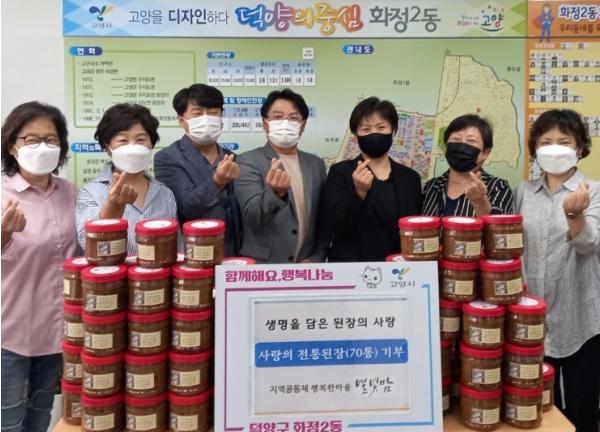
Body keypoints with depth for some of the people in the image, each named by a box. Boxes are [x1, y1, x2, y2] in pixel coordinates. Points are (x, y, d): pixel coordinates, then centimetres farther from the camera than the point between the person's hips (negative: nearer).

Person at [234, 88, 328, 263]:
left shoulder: (316, 164, 6)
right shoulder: (247, 162, -7)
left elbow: (324, 217, 10)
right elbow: (252, 217, -18)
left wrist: (316, 258, 0)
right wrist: (275, 193, -34)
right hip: (260, 268, -3)